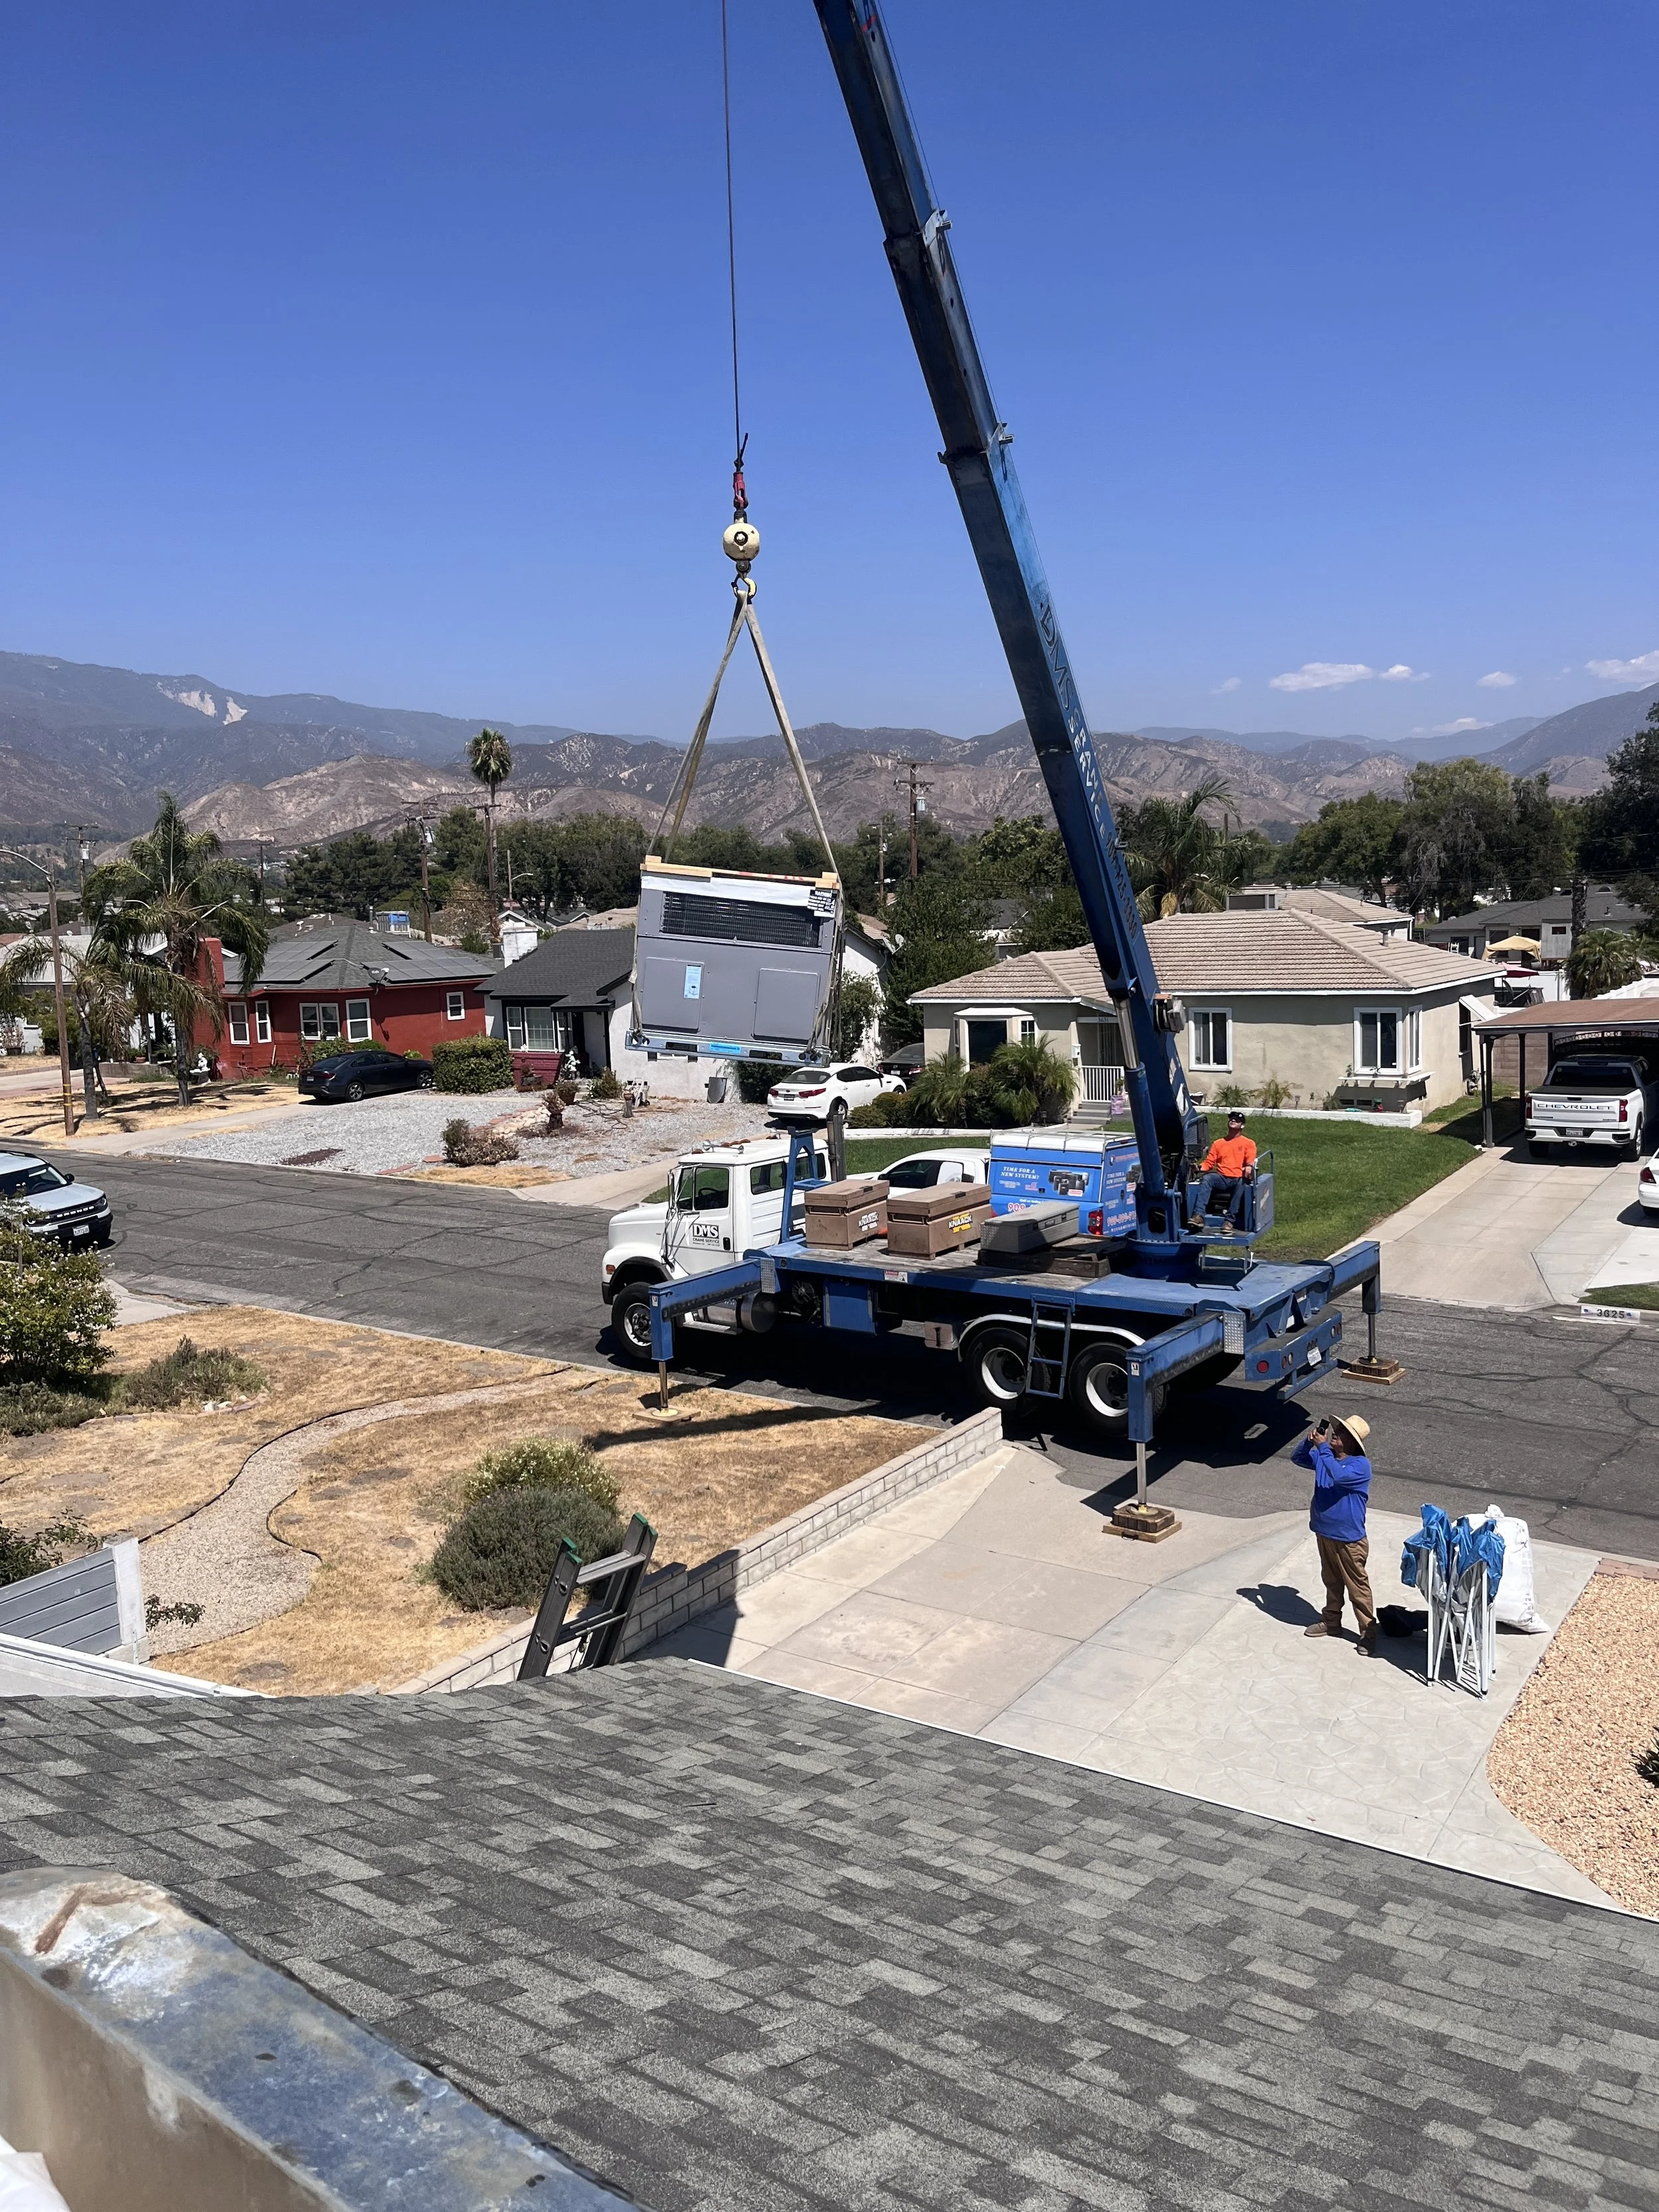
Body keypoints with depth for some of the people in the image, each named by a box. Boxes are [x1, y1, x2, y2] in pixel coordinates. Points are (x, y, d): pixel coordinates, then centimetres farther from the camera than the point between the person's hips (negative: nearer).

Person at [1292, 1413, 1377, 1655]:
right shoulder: (1324, 1455, 1)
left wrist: (1323, 1446, -32)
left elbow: (1339, 1475, -37)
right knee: (1331, 1581, 23)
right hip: (1325, 1533, 7)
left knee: (1358, 1587, 4)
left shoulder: (1361, 1465, -21)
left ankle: (1368, 1633, 16)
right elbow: (1297, 1458, 8)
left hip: (1349, 1538, -7)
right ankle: (1331, 1622, 38)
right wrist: (1309, 1441, -10)